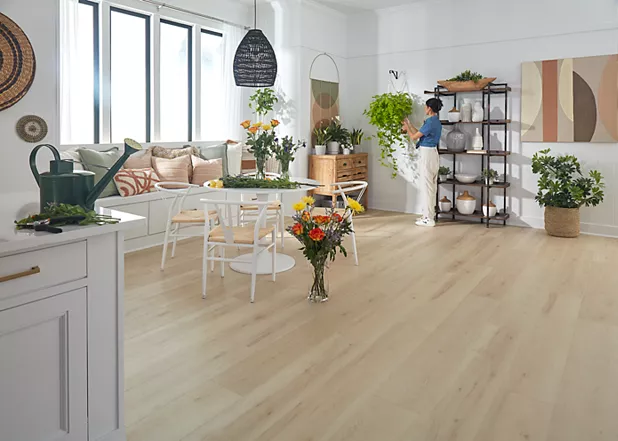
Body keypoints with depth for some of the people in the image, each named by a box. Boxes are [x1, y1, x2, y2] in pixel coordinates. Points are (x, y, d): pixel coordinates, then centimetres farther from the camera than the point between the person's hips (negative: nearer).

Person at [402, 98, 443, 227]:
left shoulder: (430, 122, -18)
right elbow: (420, 134, 21)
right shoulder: (436, 121, 13)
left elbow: (414, 137, -12)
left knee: (426, 186, -7)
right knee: (431, 185, 14)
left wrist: (407, 129, 6)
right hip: (432, 154, 10)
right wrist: (409, 125, 28)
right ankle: (430, 214, 21)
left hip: (428, 155, -10)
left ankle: (429, 219, -4)